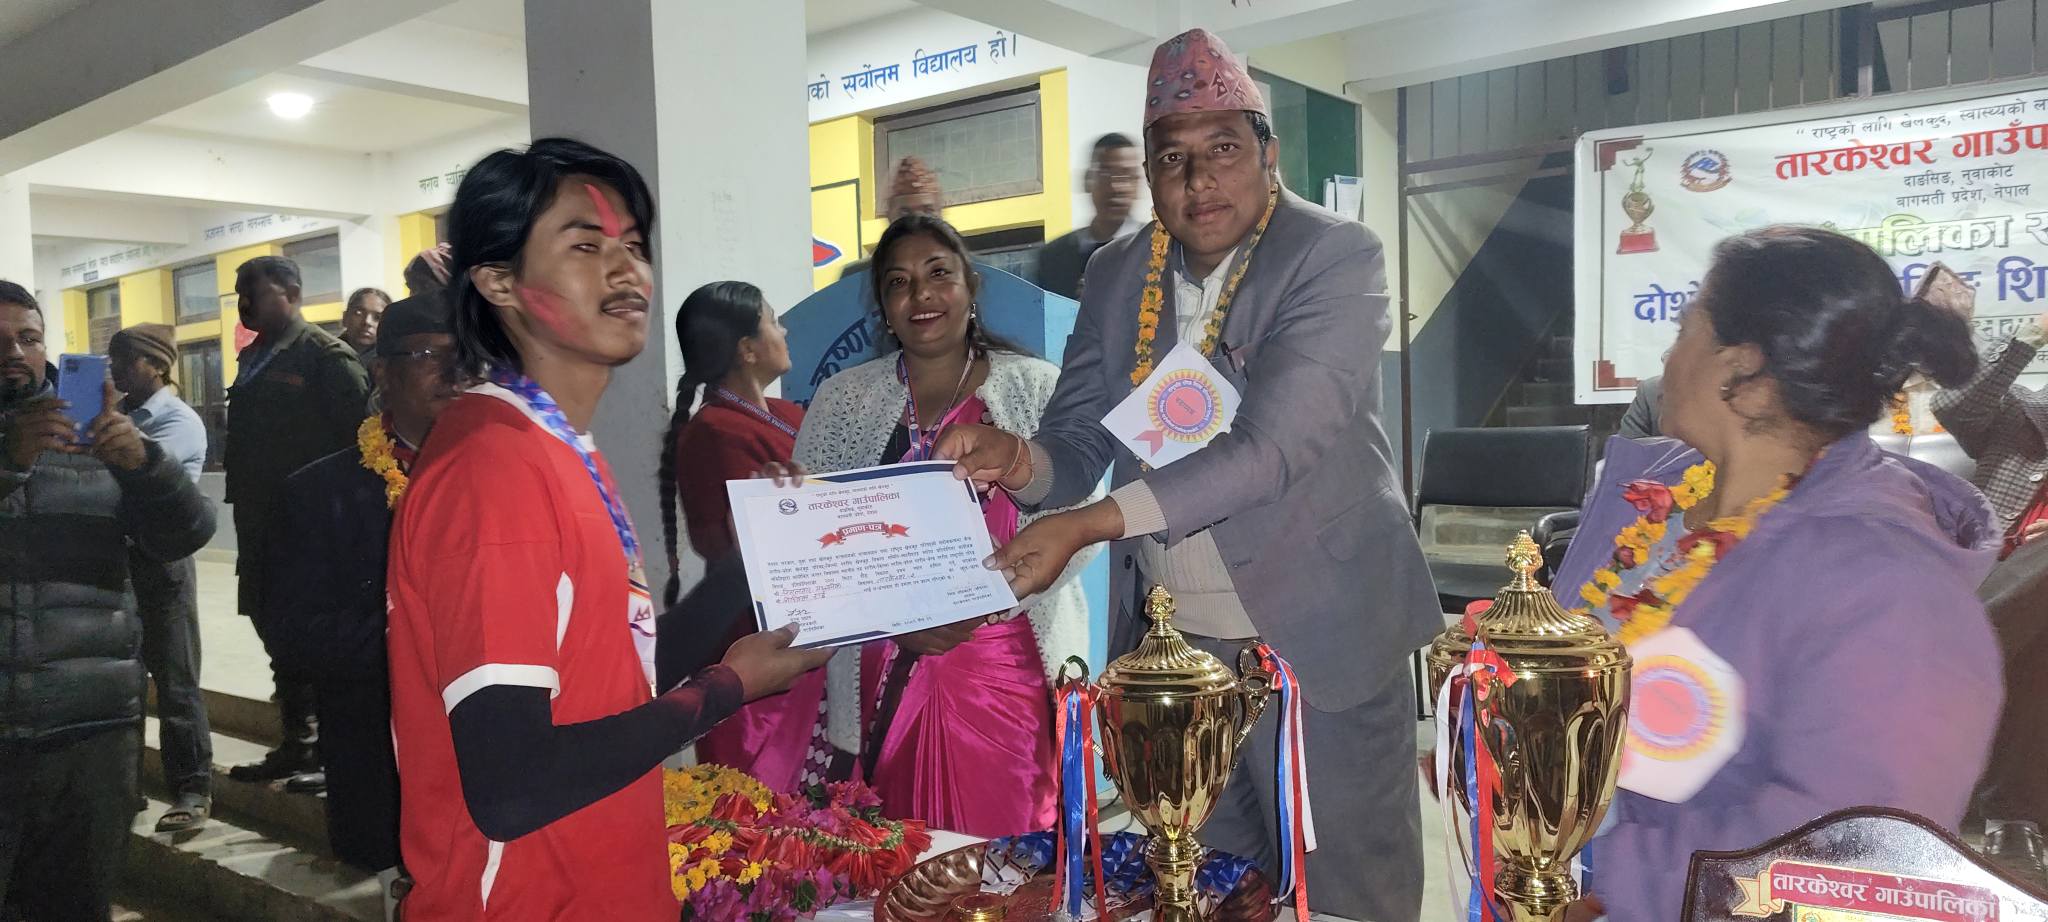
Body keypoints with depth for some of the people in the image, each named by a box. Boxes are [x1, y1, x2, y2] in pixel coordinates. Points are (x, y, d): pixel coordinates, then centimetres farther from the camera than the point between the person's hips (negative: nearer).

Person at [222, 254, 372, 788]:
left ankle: (330, 750, 7)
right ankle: (296, 744, 26)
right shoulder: (251, 359, 16)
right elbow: (242, 440, 21)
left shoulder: (326, 356, -10)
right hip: (260, 524, 9)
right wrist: (242, 503, 14)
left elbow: (357, 433, -15)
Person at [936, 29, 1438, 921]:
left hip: (1316, 638, -4)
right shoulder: (1114, 274, 4)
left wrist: (1091, 525, -30)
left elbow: (1271, 448, -24)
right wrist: (1018, 458, -17)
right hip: (1172, 644, 5)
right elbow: (1080, 444, 6)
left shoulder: (1338, 259, -13)